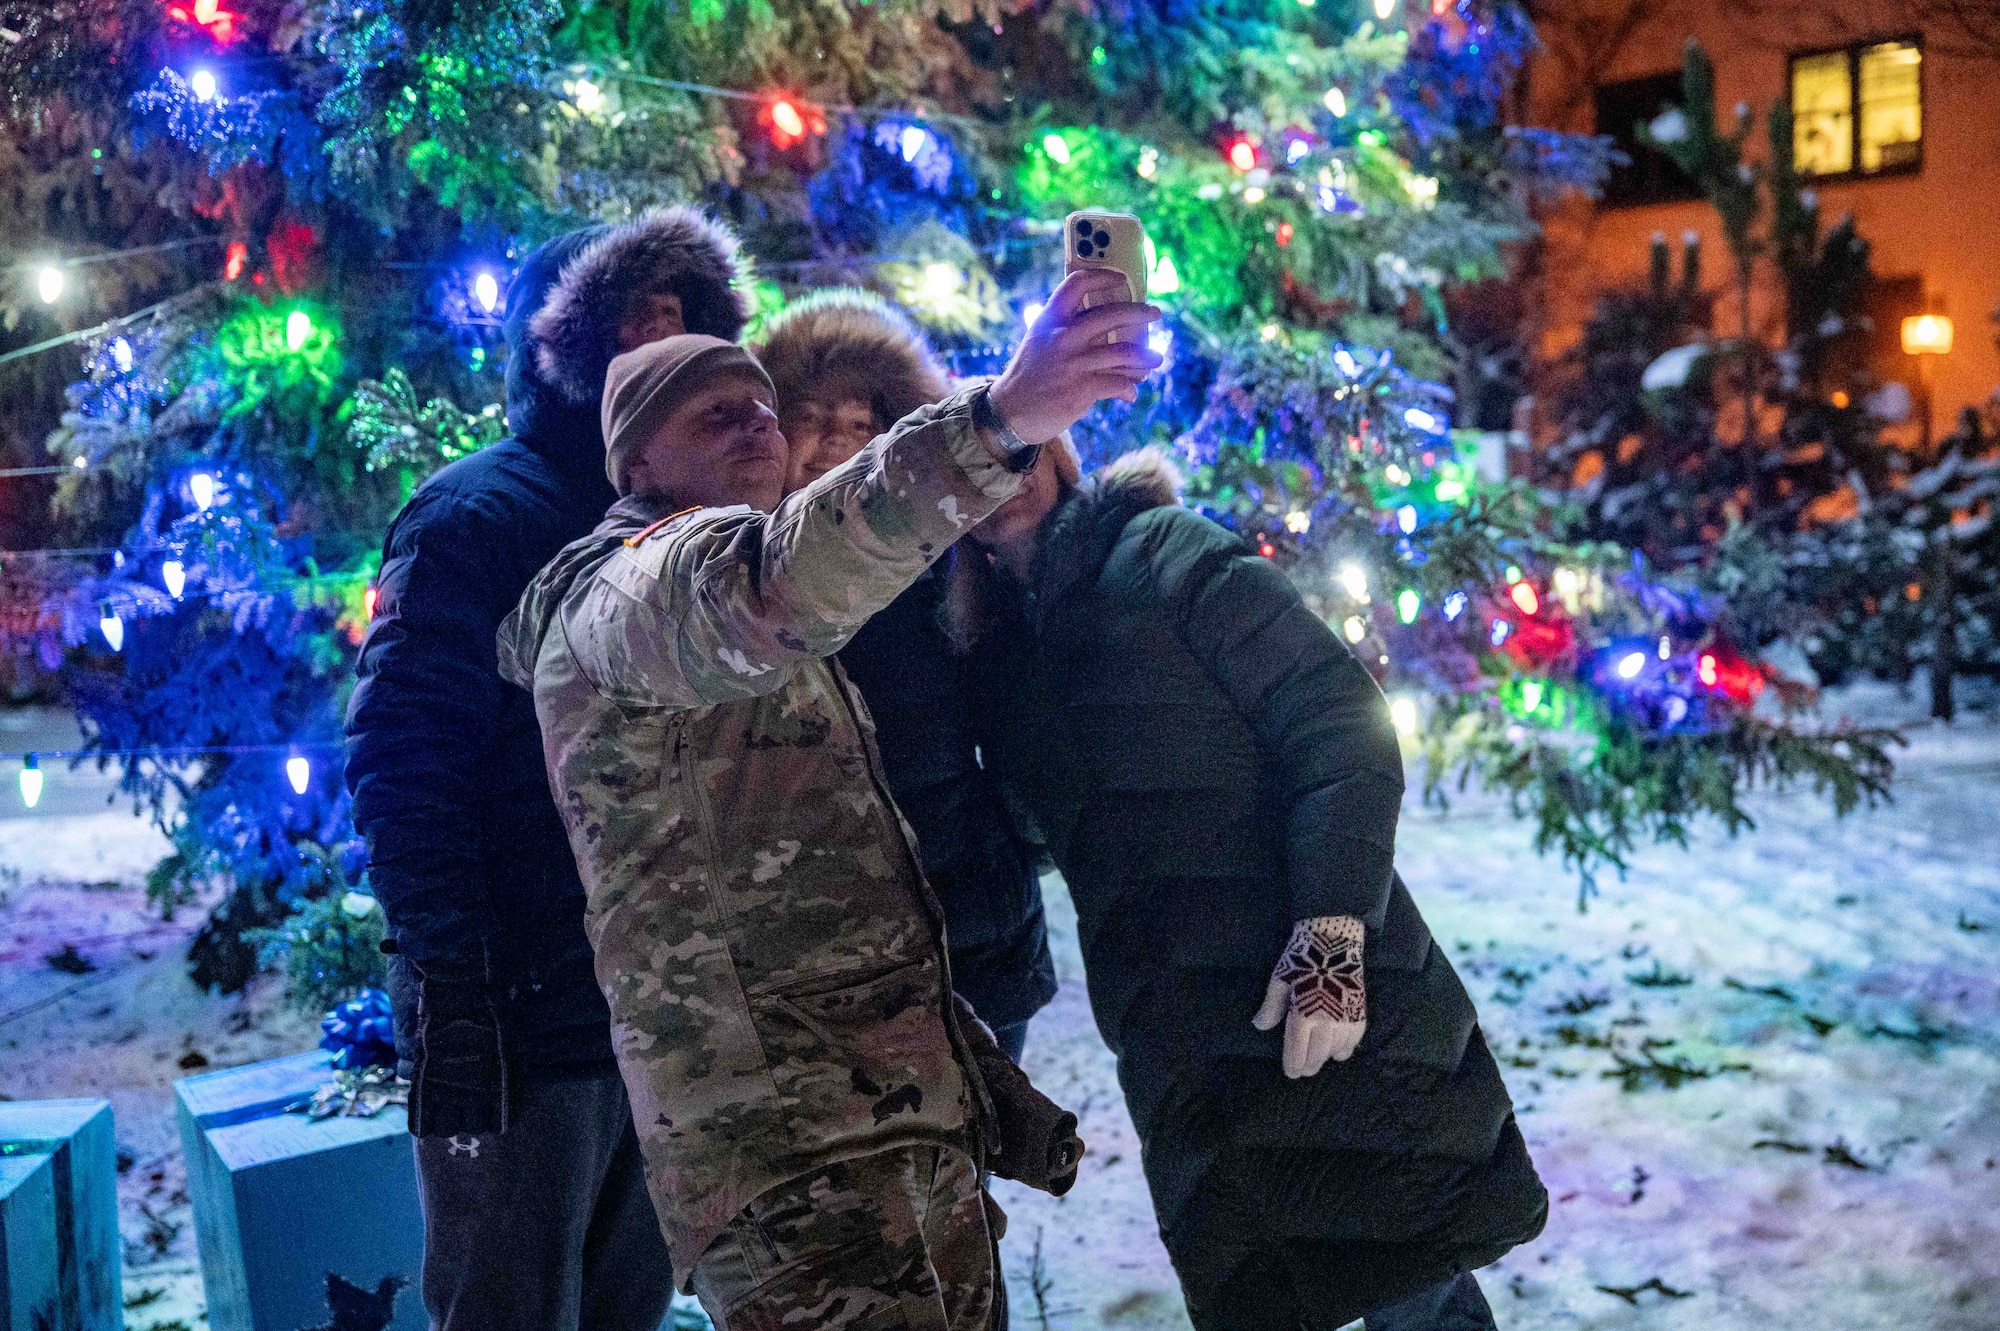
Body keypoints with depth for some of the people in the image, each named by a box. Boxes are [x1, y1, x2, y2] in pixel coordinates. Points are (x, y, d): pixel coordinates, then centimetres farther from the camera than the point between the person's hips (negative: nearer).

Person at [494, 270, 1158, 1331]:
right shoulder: (624, 591, -6)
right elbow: (763, 587, -32)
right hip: (788, 1158, -9)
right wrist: (993, 423, -42)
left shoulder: (790, 655, 23)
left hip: (920, 1124, 9)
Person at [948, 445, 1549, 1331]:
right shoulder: (1001, 667, 17)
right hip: (1178, 1055, 5)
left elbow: (1340, 720, -9)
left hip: (1337, 992, -5)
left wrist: (1330, 934, -19)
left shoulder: (1165, 552, -1)